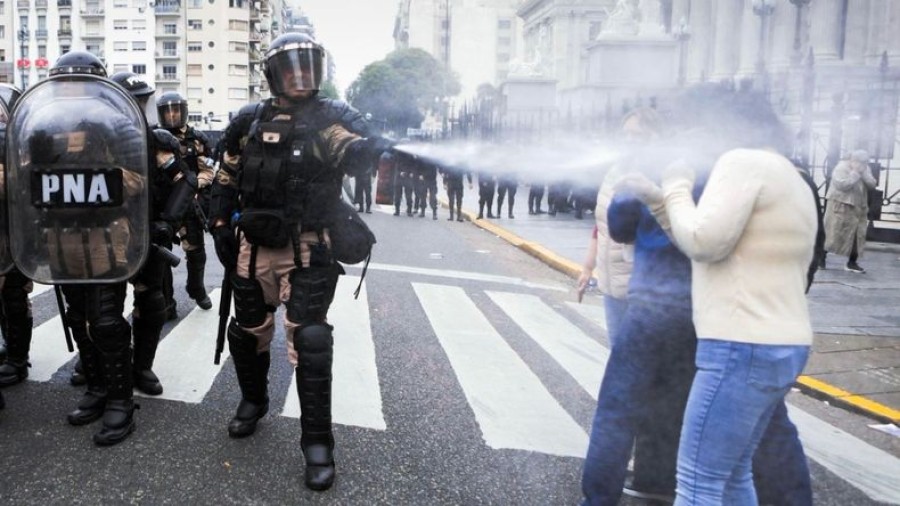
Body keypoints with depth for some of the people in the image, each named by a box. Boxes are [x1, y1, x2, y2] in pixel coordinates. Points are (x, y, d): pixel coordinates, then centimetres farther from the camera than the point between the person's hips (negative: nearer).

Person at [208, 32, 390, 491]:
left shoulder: (328, 118, -6)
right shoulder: (250, 121, 5)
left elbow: (350, 154, -28)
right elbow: (226, 179, 15)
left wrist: (375, 143, -50)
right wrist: (220, 226, 8)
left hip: (307, 252, -4)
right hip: (253, 249, 4)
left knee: (309, 341, -10)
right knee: (248, 332, 17)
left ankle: (317, 442, 2)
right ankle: (253, 401, 43)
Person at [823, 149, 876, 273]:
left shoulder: (865, 169, 9)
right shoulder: (841, 167, -11)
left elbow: (872, 185, -1)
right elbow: (842, 185, -23)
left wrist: (864, 173, -12)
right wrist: (855, 173, -20)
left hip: (859, 208, 6)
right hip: (840, 206, -6)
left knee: (858, 235, 3)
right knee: (832, 233, -4)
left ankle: (852, 263, 10)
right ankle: (821, 257, 8)